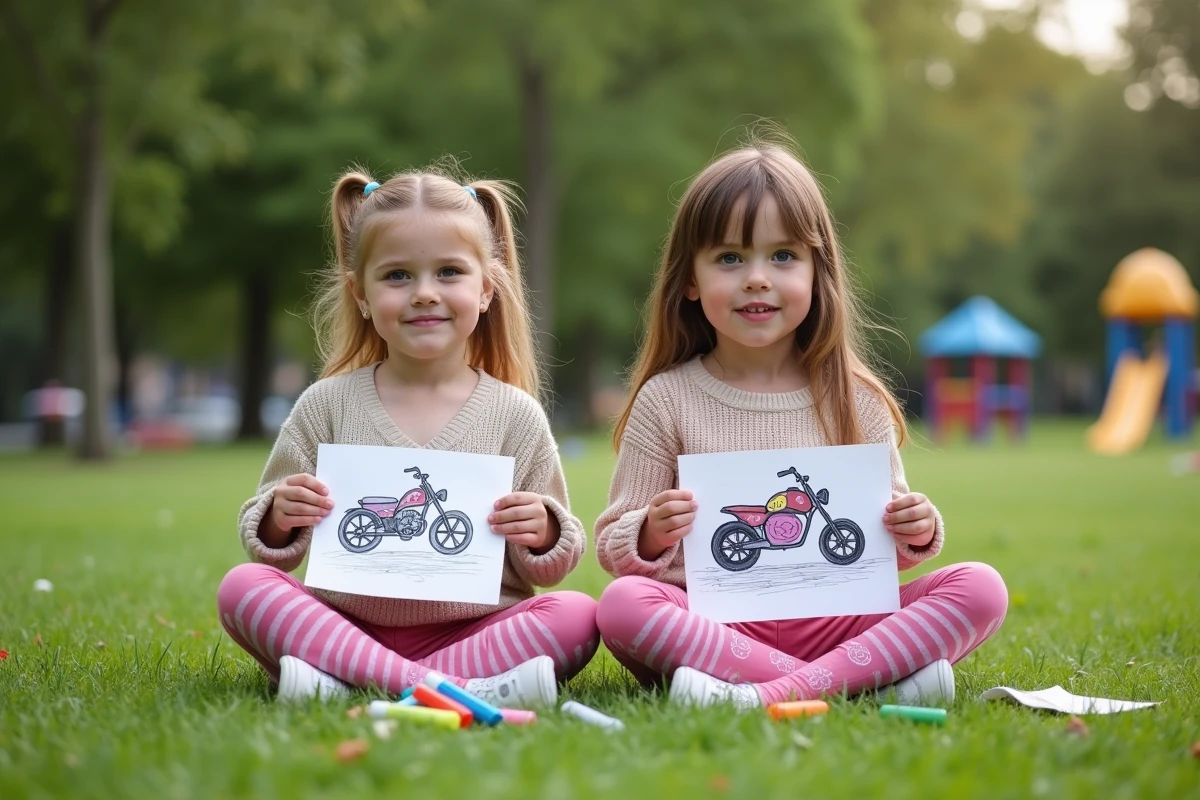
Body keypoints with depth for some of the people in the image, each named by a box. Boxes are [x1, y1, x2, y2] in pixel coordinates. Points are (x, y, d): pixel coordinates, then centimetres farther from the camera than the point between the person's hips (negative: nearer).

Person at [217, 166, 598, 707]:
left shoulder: (516, 416, 4)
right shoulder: (327, 405, 5)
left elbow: (547, 569, 10)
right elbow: (268, 546, 11)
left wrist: (541, 536, -12)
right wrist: (279, 519, -11)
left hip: (472, 631, 0)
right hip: (346, 621, 1)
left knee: (577, 616, -24)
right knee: (242, 586, -22)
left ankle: (342, 682, -31)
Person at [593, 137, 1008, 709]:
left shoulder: (856, 400, 6)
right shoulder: (668, 398, 2)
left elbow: (885, 540, 15)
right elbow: (613, 547, 5)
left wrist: (917, 533, -7)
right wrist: (650, 536, -17)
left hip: (835, 621, 2)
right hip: (714, 626, -1)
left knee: (980, 588, -17)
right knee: (622, 604, -32)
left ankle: (783, 692, -33)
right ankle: (879, 679, -30)